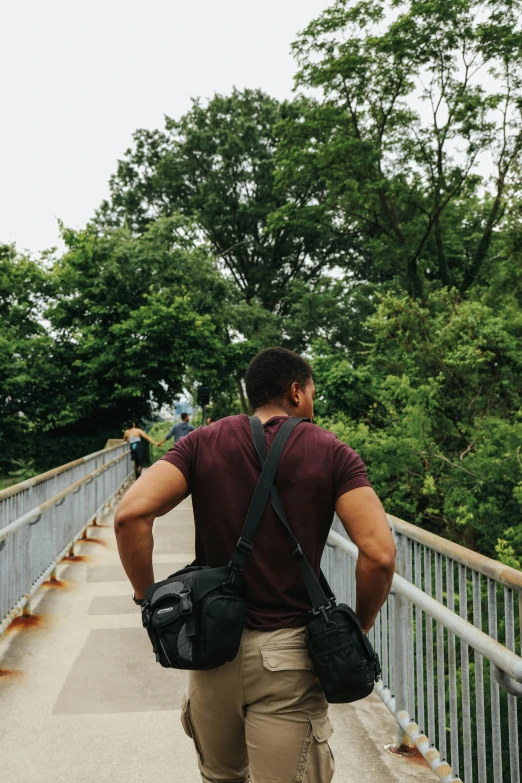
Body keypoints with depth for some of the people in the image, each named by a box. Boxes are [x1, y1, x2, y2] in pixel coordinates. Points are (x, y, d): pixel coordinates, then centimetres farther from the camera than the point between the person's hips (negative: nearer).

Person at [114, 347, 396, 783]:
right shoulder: (332, 453, -3)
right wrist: (358, 628, 2)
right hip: (287, 653, -2)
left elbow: (131, 513, -13)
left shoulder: (204, 442, 1)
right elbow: (379, 554, -15)